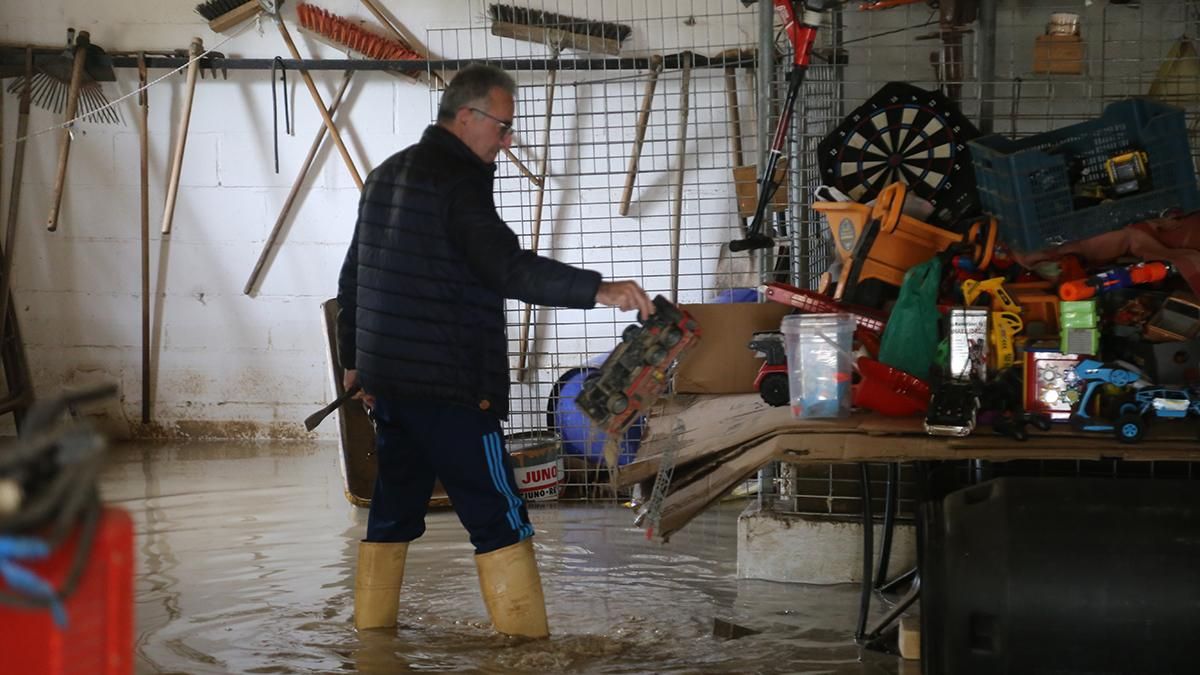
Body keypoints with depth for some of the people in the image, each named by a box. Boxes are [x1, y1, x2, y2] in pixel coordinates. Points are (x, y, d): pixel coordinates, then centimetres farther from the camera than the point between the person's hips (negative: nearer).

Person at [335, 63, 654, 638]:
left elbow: (352, 276, 25)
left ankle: (372, 632, 18)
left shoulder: (386, 176, 17)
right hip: (449, 386, -9)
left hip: (388, 377, 9)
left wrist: (355, 358, 33)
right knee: (500, 520, -5)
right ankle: (528, 644, -5)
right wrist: (597, 289, -30)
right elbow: (507, 267, -26)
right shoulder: (458, 180, -14)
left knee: (393, 511, 15)